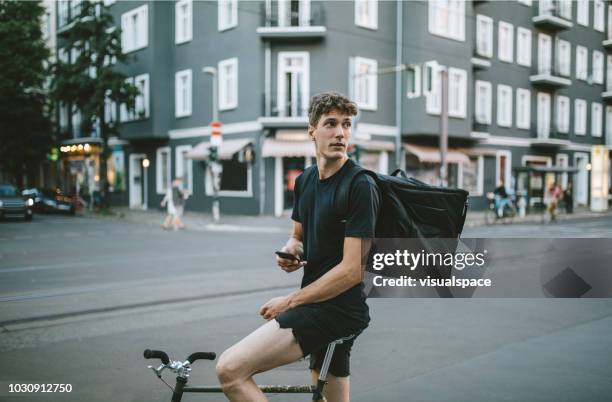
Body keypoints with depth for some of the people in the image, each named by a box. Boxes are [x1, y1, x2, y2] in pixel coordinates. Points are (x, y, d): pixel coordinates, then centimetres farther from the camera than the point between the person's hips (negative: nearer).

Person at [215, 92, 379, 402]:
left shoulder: (360, 186, -15)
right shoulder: (305, 180, 9)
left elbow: (352, 270, -19)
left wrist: (290, 301, -13)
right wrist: (290, 251, -2)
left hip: (338, 308, -8)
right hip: (318, 304, 8)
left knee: (230, 369, -19)